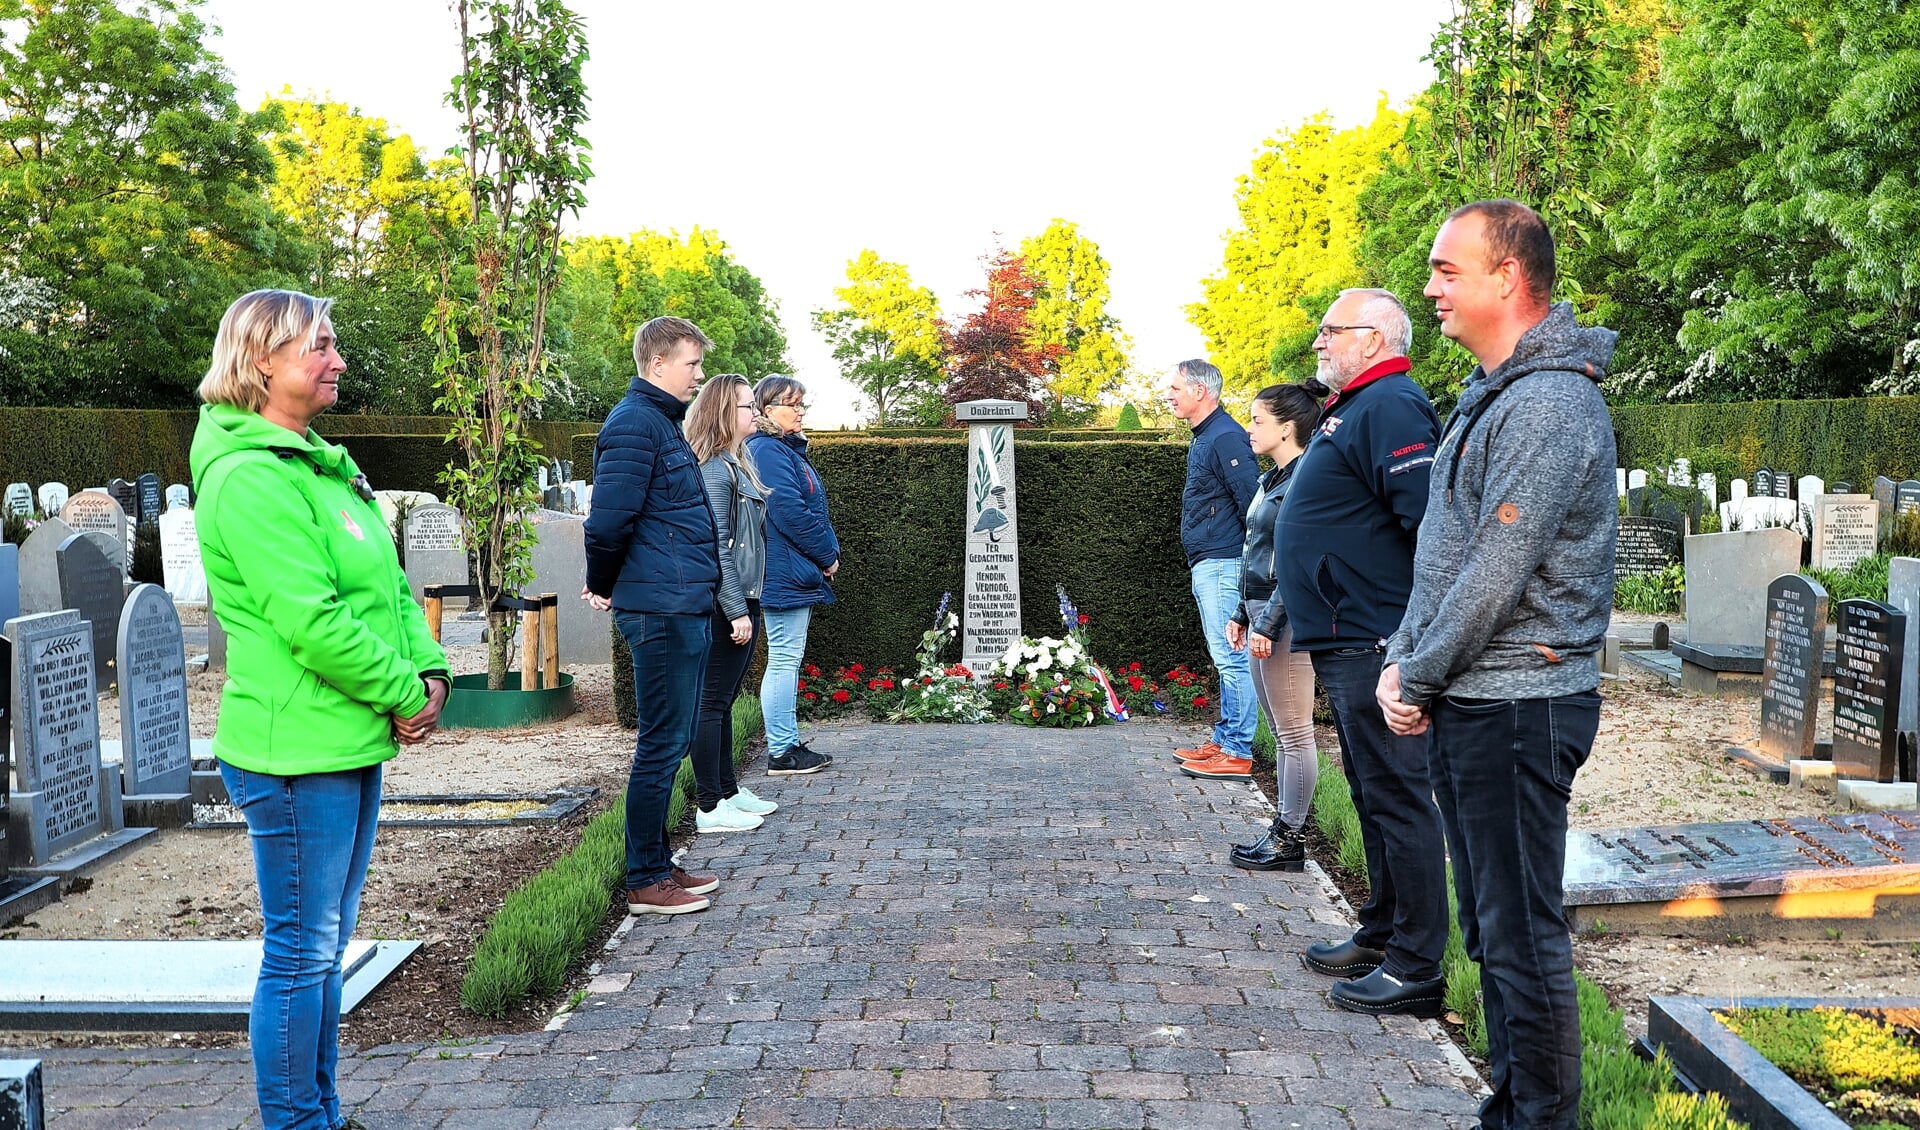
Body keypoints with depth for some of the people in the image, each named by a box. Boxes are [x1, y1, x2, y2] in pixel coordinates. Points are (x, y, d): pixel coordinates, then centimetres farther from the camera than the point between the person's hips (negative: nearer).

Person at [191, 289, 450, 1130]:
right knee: (301, 952, 2)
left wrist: (429, 670, 0)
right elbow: (310, 622, -23)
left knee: (324, 947, 18)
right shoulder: (249, 477, -16)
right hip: (296, 754, -10)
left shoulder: (321, 465, 14)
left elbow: (388, 586, 14)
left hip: (354, 746, 10)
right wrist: (404, 692, -14)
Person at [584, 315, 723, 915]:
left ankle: (659, 864, 26)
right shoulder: (635, 424, -13)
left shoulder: (662, 421, 19)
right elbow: (608, 520, -21)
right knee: (661, 743, -2)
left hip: (685, 607, 10)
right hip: (662, 609, -10)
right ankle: (645, 882, 8)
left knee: (674, 739, 16)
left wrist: (607, 586, 18)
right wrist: (603, 586, -6)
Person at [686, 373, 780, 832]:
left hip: (744, 603, 10)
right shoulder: (713, 469, -14)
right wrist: (737, 610, -21)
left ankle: (728, 791, 26)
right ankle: (709, 808, 2)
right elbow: (716, 546, -20)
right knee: (712, 701, -4)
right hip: (725, 605, -10)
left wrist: (749, 605, 17)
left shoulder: (735, 466, 16)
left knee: (724, 700, 16)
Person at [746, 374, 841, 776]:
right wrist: (827, 555, -11)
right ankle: (781, 753, 0)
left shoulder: (789, 450, 19)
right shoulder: (768, 451, -14)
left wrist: (826, 555, 9)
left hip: (799, 574, 11)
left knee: (788, 660, 13)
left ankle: (788, 744, 20)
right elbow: (790, 512, -21)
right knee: (784, 661, -6)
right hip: (785, 574, -11)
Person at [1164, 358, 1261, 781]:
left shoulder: (1225, 437, -14)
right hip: (1208, 567, 11)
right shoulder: (1203, 438, 18)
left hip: (1223, 566, -11)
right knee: (1226, 659, 14)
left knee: (1232, 659, -7)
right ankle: (1224, 741, 21)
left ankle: (1238, 754, -4)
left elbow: (1252, 502, -19)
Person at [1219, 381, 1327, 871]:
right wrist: (1241, 614, 19)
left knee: (1294, 734, -1)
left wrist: (1268, 624, -19)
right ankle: (1285, 828, 22)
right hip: (1262, 614, 10)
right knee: (1282, 732, 14)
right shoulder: (1271, 480, 15)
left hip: (1286, 619, -10)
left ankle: (1291, 841, 6)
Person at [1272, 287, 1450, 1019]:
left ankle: (1416, 966, 5)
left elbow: (1432, 518, -25)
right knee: (1373, 794, 18)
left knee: (1396, 798, -4)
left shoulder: (1390, 407, -15)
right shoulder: (1351, 409, 19)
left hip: (1375, 643, -11)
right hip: (1344, 642, 11)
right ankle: (1381, 933, 30)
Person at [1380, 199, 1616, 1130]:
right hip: (1470, 703, 10)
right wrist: (1402, 661, 6)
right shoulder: (1492, 394, 15)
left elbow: (1495, 575, -21)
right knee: (1492, 927, 18)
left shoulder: (1549, 404, -17)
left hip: (1518, 707, -10)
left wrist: (1418, 678, -11)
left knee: (1523, 934, 0)